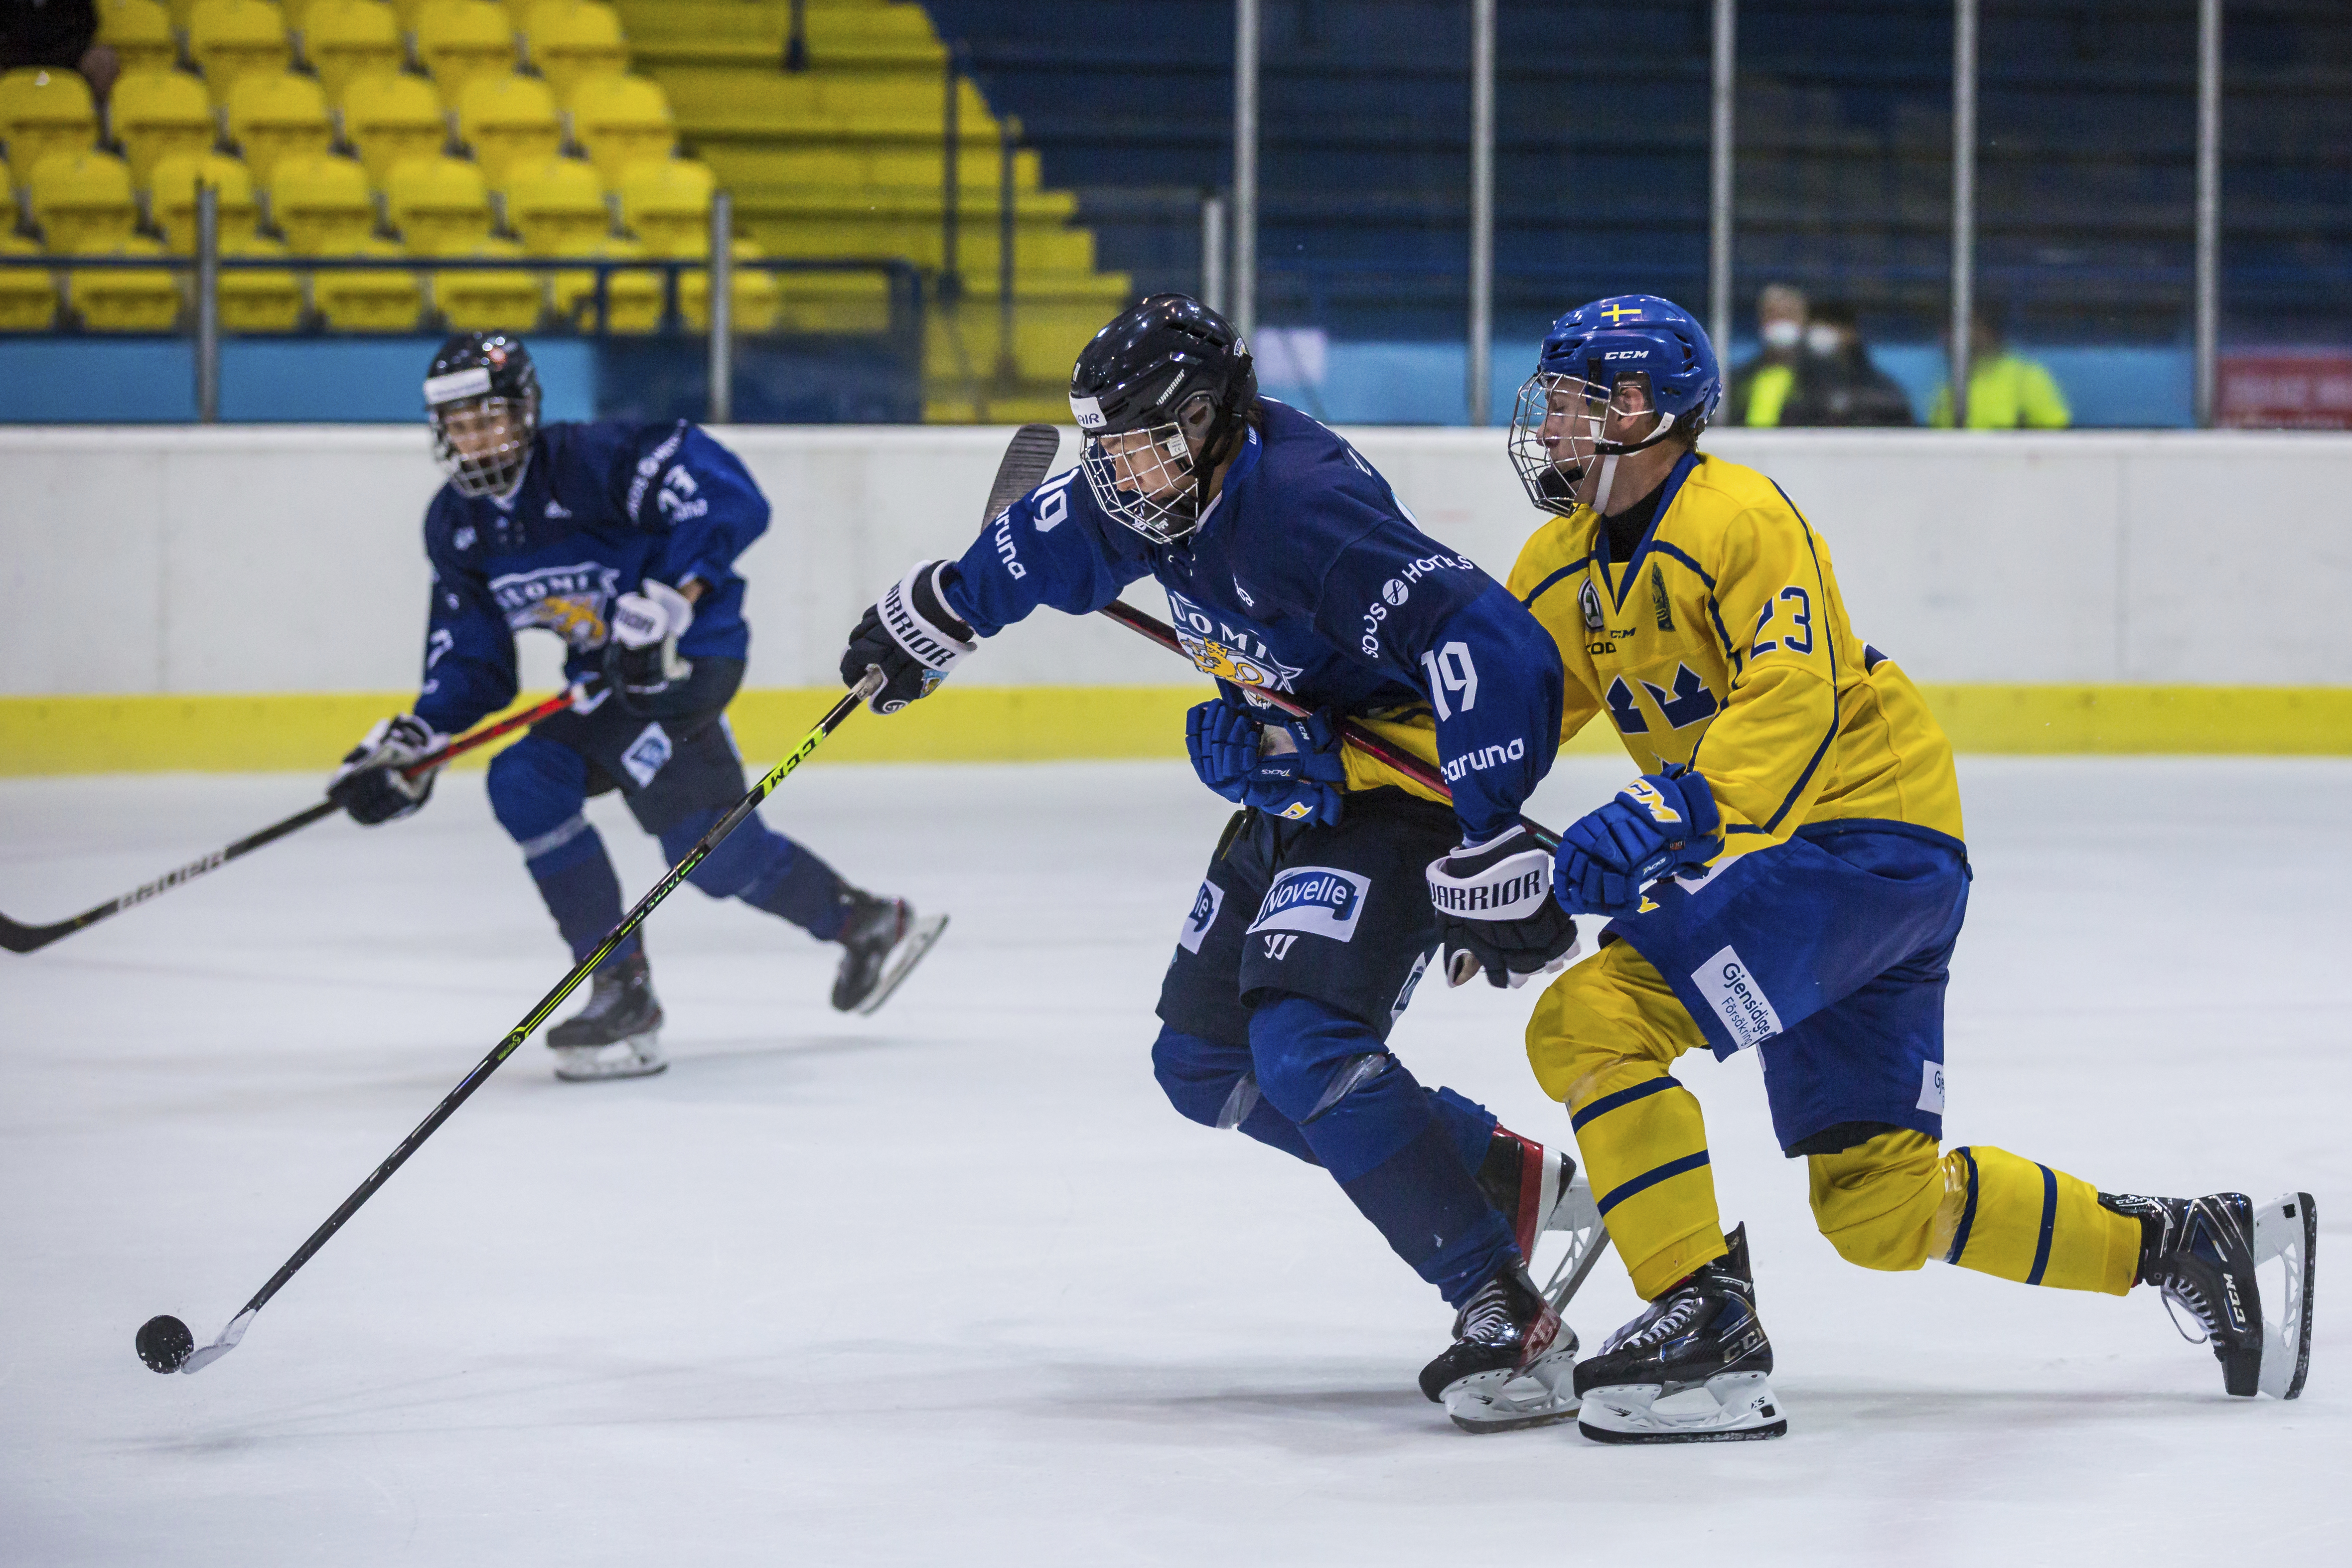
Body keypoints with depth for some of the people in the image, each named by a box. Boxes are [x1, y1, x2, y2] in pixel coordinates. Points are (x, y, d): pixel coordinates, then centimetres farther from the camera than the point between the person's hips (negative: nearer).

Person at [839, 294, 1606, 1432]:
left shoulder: (1303, 506, -30)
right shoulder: (1161, 491, -2)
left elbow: (1492, 651, -37)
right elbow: (1046, 543, 23)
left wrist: (1490, 857, -38)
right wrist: (932, 612, 37)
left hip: (1397, 784, -10)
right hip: (1292, 801, 10)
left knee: (1304, 1046, -28)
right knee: (1205, 1062, 15)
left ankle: (1504, 1316, -26)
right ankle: (1506, 1181, 24)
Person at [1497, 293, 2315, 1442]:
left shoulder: (1741, 518, -15)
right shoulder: (1565, 566, 11)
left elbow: (1793, 703, -28)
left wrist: (1671, 817, -40)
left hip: (1869, 828, -9)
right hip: (1766, 860, 9)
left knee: (1594, 1020, -22)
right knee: (1879, 1206, 8)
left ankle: (1704, 1322, -20)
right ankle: (2181, 1244, 19)